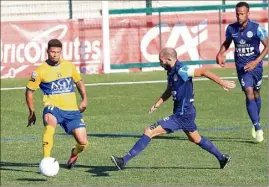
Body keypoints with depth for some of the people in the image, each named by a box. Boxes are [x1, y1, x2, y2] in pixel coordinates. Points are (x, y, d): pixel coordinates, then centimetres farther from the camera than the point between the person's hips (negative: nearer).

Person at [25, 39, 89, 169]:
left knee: (83, 143, -4)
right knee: (50, 123, -39)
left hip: (72, 109, 3)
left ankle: (74, 153, 35)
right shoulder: (41, 71, -3)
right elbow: (29, 90, 6)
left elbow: (79, 82, 23)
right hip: (53, 107, -3)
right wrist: (32, 112, 5)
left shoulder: (69, 66, 7)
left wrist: (84, 99, 10)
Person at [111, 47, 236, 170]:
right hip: (184, 113, 10)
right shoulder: (171, 72, 7)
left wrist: (222, 83, -20)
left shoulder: (181, 71, -21)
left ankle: (124, 161, -14)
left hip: (182, 115, -10)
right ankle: (222, 158, 40)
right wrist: (157, 104, 10)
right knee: (196, 139, 28)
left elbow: (203, 72, -21)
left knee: (149, 132, -13)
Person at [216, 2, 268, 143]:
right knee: (249, 94, -14)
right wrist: (220, 54, -5)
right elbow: (227, 43, 15)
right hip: (242, 67, 1)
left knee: (256, 94, 14)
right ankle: (257, 127, -15)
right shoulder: (231, 29, -5)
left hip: (255, 65, -1)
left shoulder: (256, 28, -15)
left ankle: (256, 123, 35)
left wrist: (256, 62, -22)